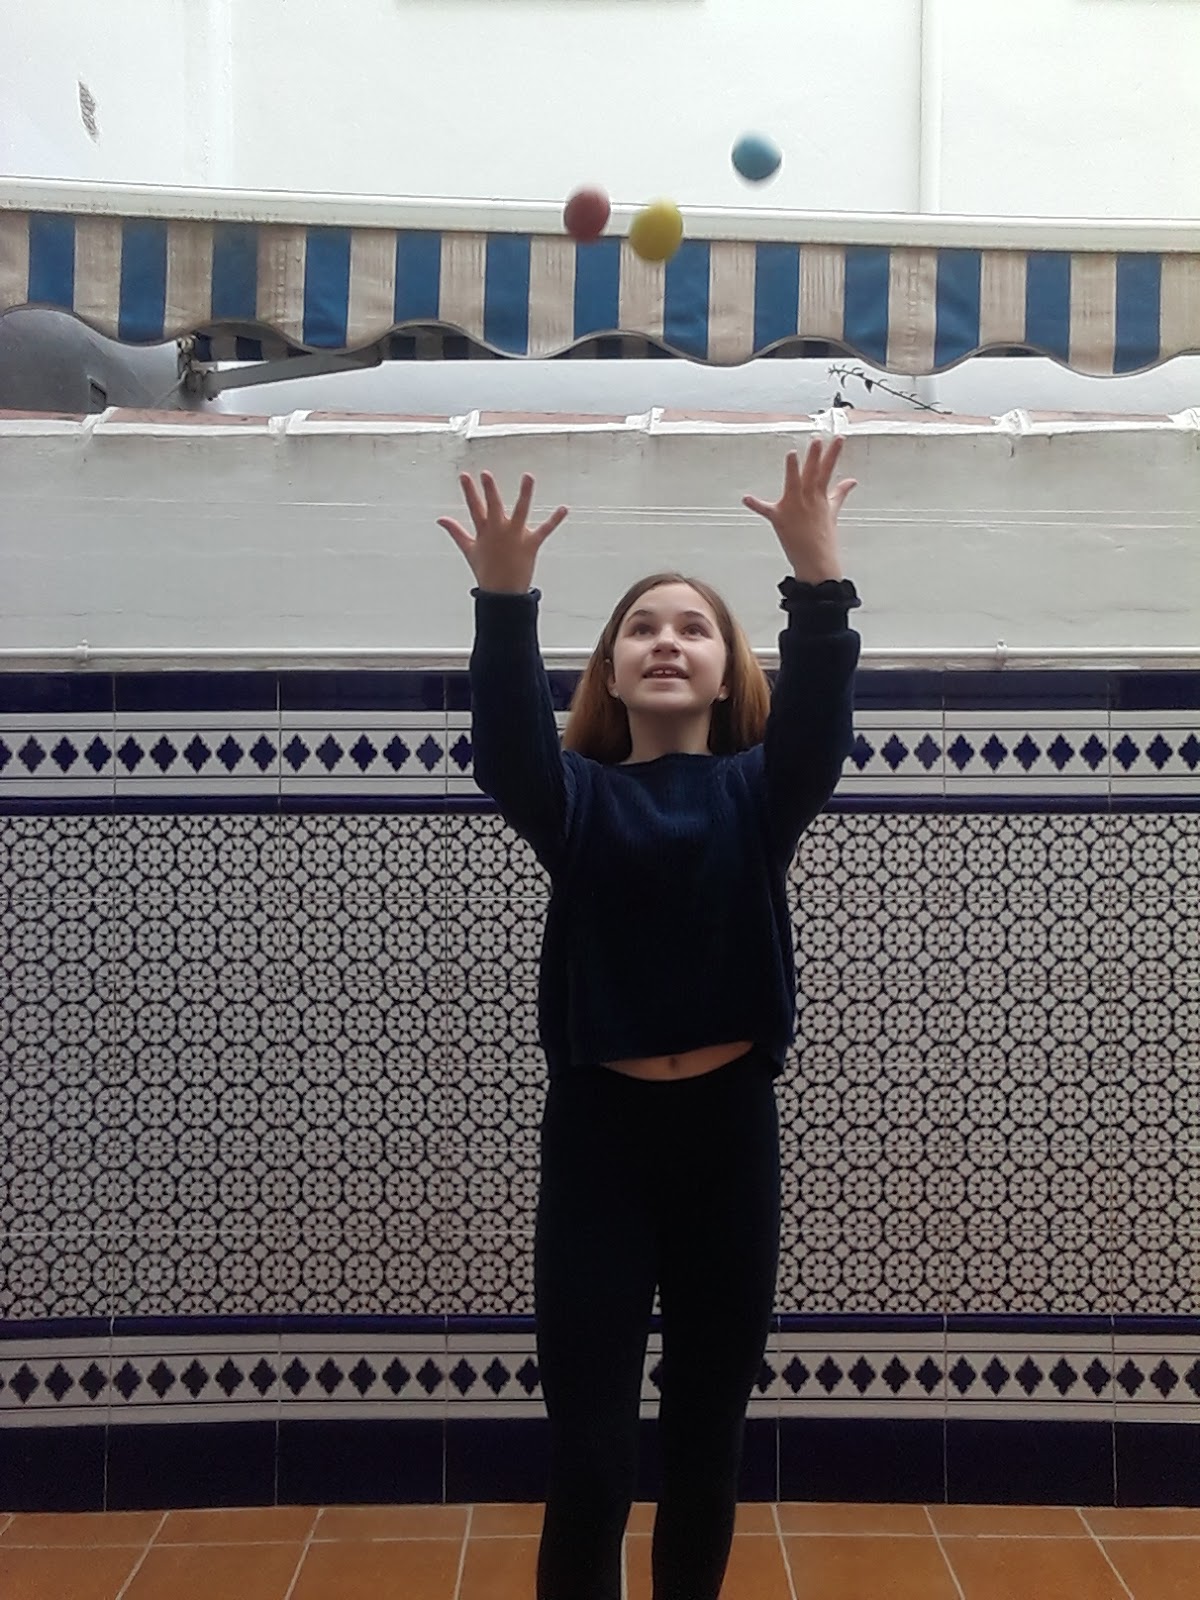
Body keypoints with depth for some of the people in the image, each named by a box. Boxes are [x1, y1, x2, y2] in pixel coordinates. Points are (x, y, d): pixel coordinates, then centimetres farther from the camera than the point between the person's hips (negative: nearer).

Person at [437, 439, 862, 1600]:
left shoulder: (760, 793, 4)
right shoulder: (578, 798, 2)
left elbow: (819, 717, -16)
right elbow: (507, 742, -19)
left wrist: (817, 577, -32)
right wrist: (505, 599, -35)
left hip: (730, 1126, 1)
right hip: (598, 1128, -1)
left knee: (707, 1434, 15)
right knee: (586, 1449, 1)